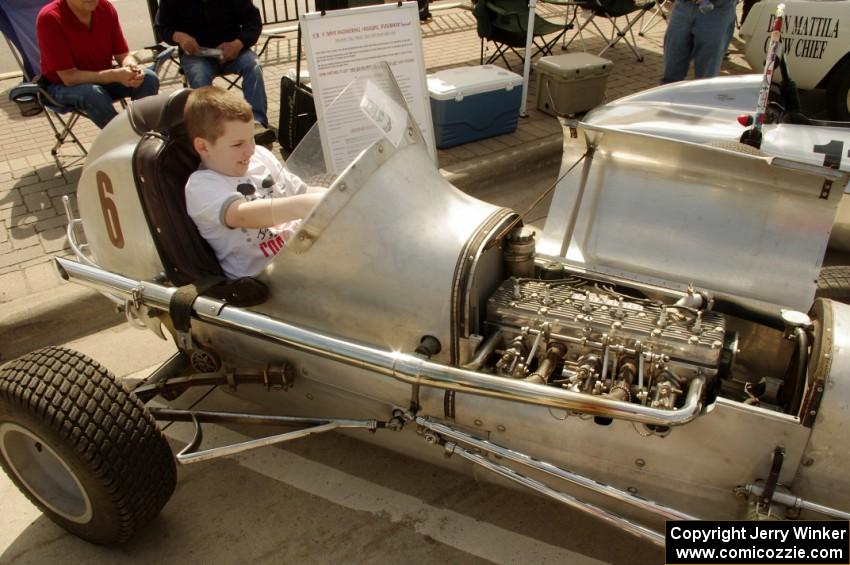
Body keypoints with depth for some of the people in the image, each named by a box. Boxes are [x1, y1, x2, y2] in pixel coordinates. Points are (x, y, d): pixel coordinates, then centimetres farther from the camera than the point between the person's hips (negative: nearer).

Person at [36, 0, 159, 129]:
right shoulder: (49, 18, -22)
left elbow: (123, 55, -2)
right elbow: (68, 77, -25)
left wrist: (132, 68, -28)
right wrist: (115, 75, -35)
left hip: (103, 78, 5)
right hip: (61, 86, -5)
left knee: (149, 78, -18)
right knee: (93, 93, -37)